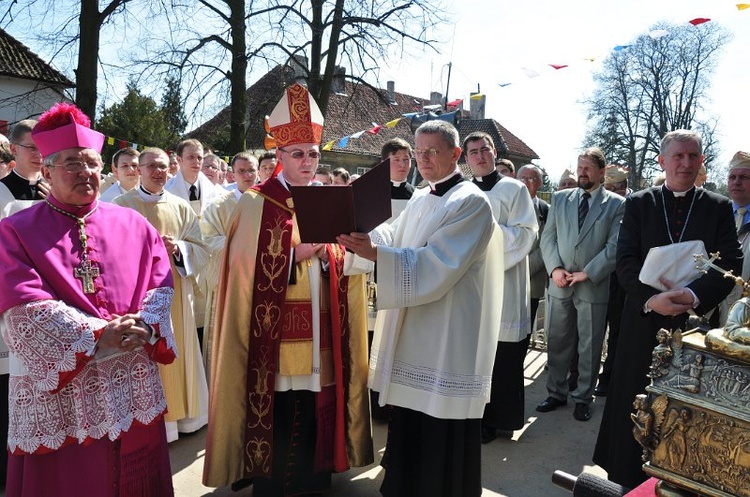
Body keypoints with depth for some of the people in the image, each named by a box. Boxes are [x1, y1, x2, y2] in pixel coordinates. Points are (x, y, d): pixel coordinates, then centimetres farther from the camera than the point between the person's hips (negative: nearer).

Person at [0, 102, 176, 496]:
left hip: (132, 388, 3)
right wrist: (99, 334, -19)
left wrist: (143, 327, -17)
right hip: (58, 389, -2)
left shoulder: (133, 225, 7)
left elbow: (161, 286, 2)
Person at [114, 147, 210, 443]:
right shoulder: (122, 205, 1)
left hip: (175, 293, 3)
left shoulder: (181, 207, 9)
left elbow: (201, 250, 4)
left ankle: (183, 415, 23)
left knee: (179, 352, 8)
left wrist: (178, 249, -14)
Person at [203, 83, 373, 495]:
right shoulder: (256, 204, -2)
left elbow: (345, 271, 13)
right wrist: (297, 254, -18)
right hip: (275, 336, -4)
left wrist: (327, 257, -9)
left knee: (314, 413, 11)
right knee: (276, 418, 3)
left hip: (321, 336, 4)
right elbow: (246, 271, -8)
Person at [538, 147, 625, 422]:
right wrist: (555, 268, -8)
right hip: (559, 284, 3)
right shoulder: (560, 198, 10)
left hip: (593, 286, -2)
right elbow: (548, 237, 6)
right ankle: (556, 393, 25)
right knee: (557, 342, 10)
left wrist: (587, 274, -14)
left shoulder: (616, 204, 1)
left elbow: (615, 246, -6)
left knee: (590, 347, 8)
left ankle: (583, 398, 22)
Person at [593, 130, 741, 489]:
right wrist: (651, 298, -20)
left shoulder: (719, 207, 6)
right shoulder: (639, 203, 4)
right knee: (635, 405, 7)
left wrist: (694, 294, -22)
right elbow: (625, 261, -4)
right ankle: (629, 481, 23)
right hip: (645, 320, 0)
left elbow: (731, 264, -4)